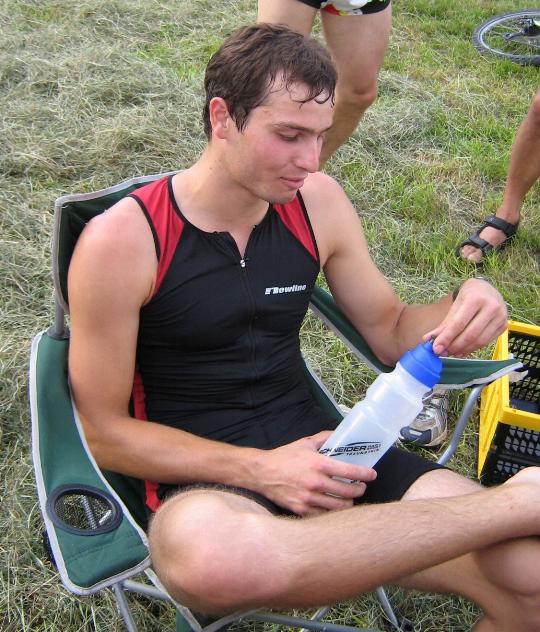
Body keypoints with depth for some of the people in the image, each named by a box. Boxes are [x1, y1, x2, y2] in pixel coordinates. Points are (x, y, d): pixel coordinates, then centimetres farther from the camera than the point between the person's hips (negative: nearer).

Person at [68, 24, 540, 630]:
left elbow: (390, 330, 14)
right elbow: (106, 432, -6)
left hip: (318, 447, 4)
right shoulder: (121, 240, -11)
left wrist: (464, 307, -9)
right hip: (200, 479, -3)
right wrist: (259, 471, -19)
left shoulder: (318, 202, 3)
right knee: (216, 556, -42)